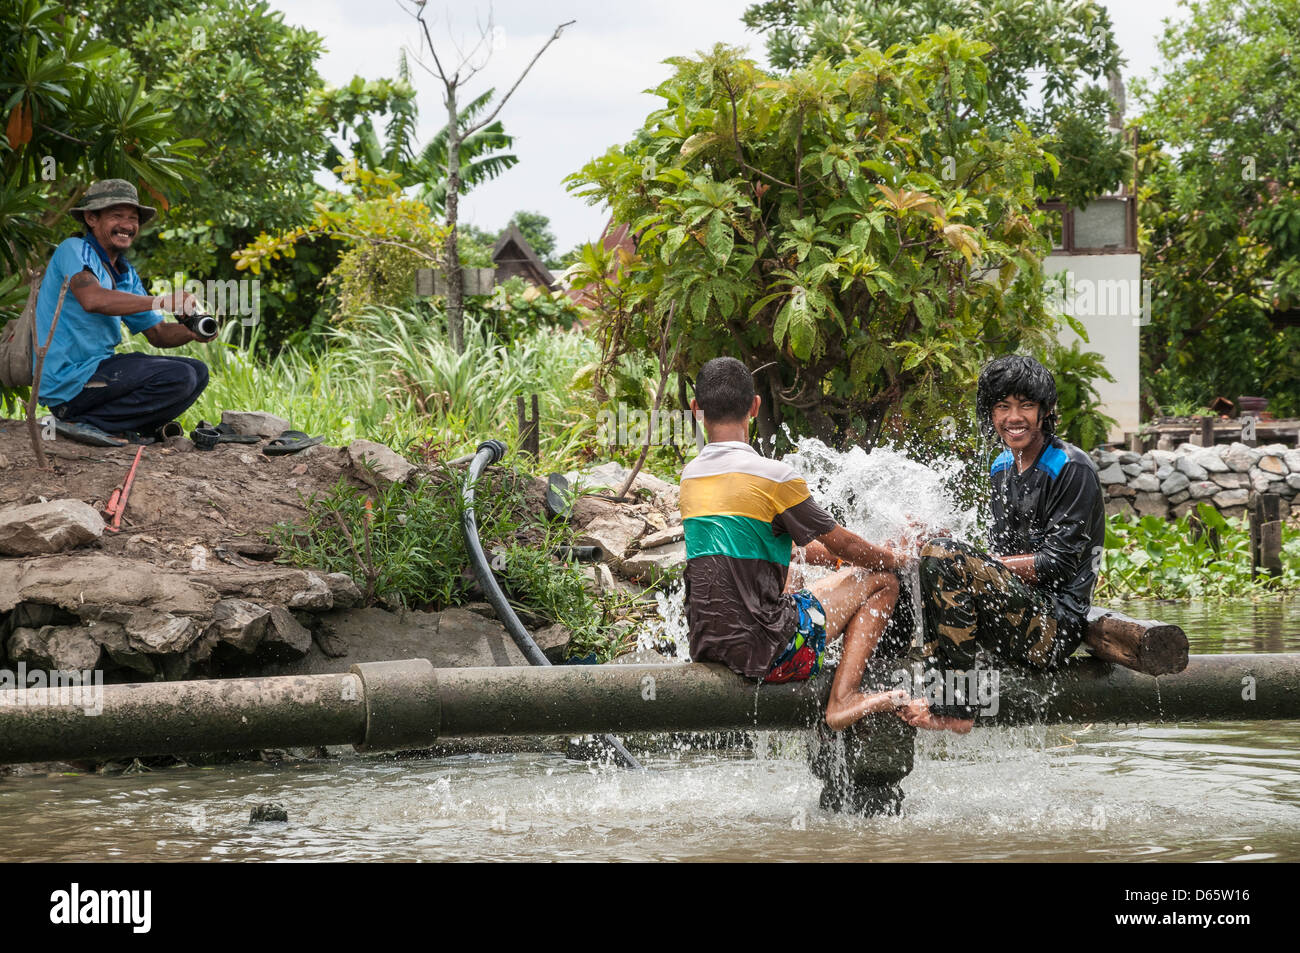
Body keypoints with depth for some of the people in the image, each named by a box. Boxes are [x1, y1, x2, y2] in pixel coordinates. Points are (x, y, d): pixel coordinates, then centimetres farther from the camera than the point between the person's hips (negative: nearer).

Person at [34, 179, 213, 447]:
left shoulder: (126, 274, 17)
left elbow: (157, 333, 16)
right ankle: (82, 422, -14)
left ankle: (123, 430, 1)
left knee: (197, 372, 10)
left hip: (99, 369, 9)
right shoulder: (74, 250, -9)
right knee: (178, 377, -21)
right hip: (67, 382, -9)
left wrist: (192, 332, -7)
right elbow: (92, 299, -29)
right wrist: (161, 302, -29)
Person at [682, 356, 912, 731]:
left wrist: (838, 557, 27)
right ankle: (843, 700, -3)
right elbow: (842, 545, -1)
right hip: (763, 650, -7)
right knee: (881, 580, 9)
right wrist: (896, 558, 19)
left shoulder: (690, 475, 9)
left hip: (705, 646, 7)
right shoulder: (773, 476, -13)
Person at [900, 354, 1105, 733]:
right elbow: (1001, 554, 14)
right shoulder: (1003, 468, 17)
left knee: (942, 556, -27)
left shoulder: (1073, 468, -8)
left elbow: (1058, 563, -14)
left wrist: (965, 565, -16)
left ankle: (954, 707, -27)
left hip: (1057, 624, -9)